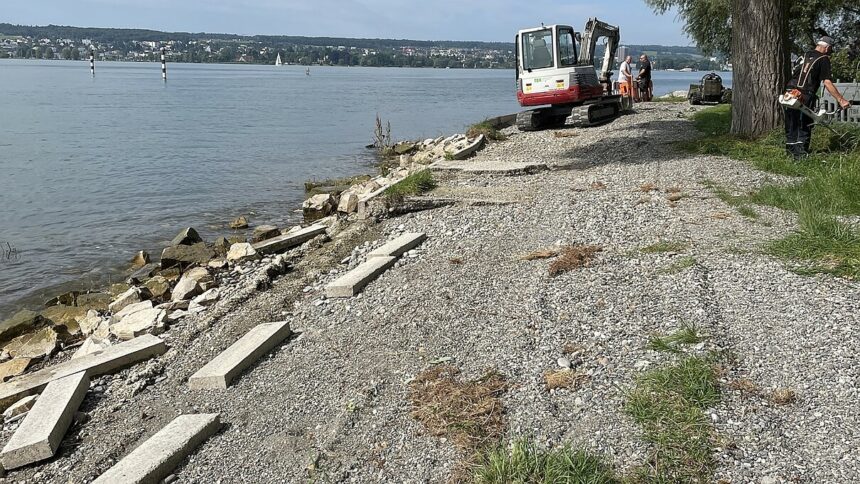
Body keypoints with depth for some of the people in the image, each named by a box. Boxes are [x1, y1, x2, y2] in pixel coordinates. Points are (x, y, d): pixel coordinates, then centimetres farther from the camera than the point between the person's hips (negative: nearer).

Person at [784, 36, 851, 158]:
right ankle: (801, 152, 0)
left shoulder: (804, 55, 17)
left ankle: (791, 150, 18)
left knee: (792, 126, 12)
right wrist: (841, 100, -9)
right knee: (804, 127, 2)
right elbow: (827, 83, -9)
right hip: (805, 97, -6)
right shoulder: (824, 59, -1)